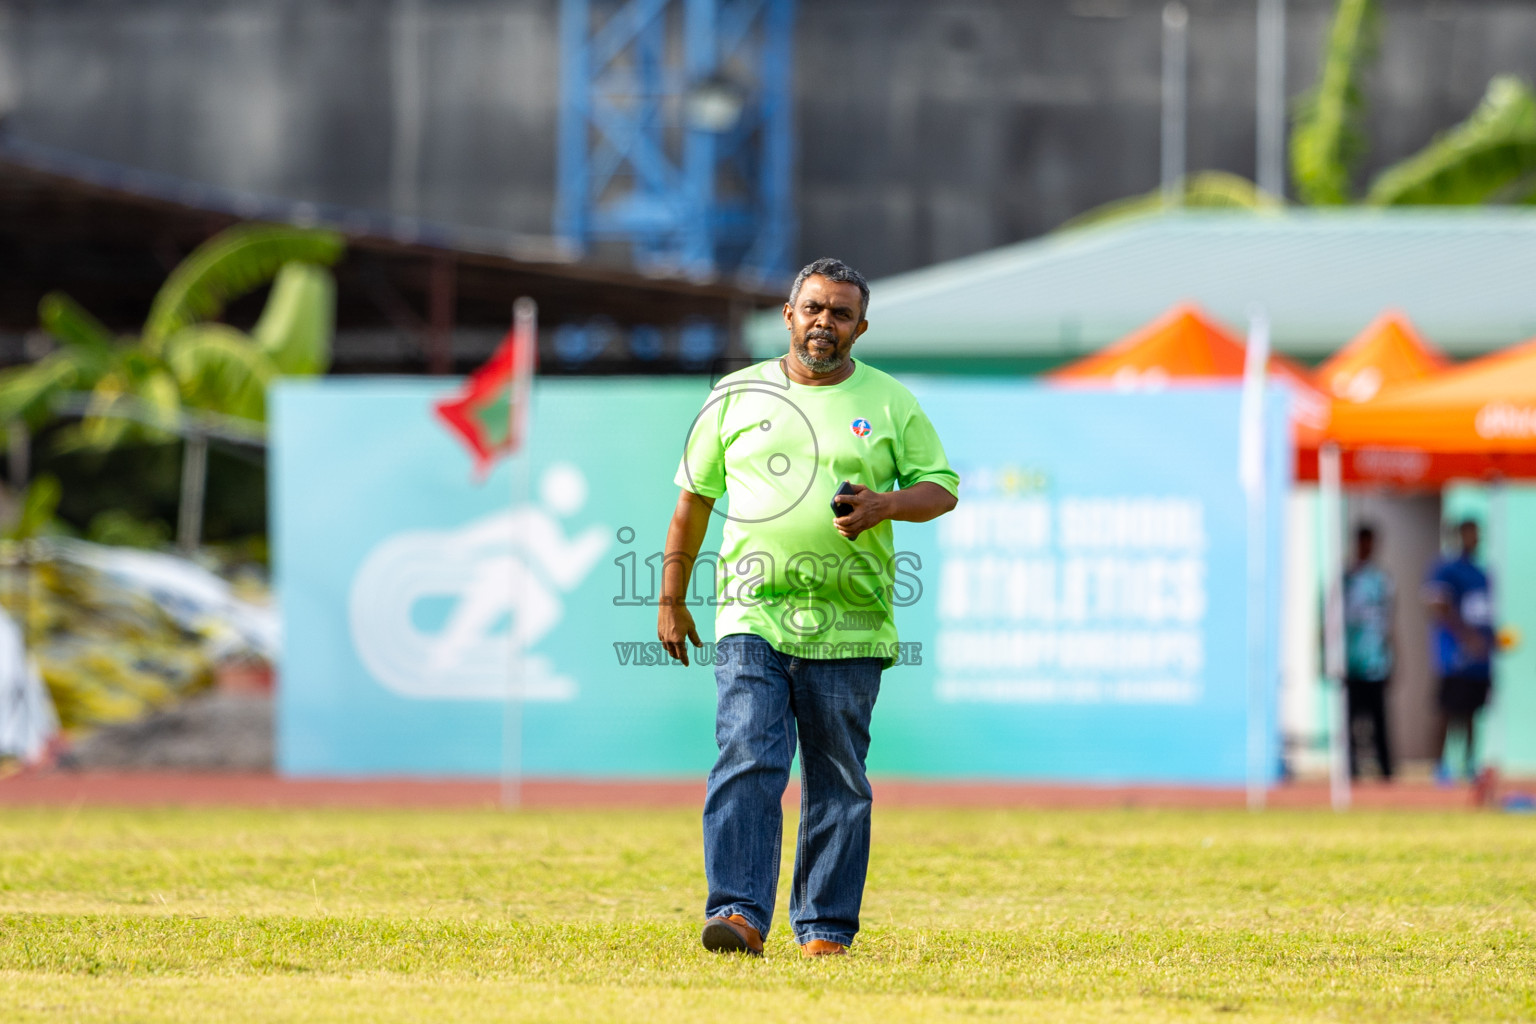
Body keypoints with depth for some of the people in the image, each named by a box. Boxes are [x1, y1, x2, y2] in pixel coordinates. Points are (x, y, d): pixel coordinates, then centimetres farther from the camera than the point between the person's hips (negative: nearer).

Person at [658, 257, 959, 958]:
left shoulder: (890, 403, 8)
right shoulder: (736, 397, 10)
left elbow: (942, 487, 10)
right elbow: (694, 497, 15)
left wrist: (888, 505, -12)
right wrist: (671, 600, 13)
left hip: (849, 628, 0)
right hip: (752, 617, 0)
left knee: (838, 784, 3)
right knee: (746, 764, -15)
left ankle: (825, 928, 10)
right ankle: (739, 917, -21)